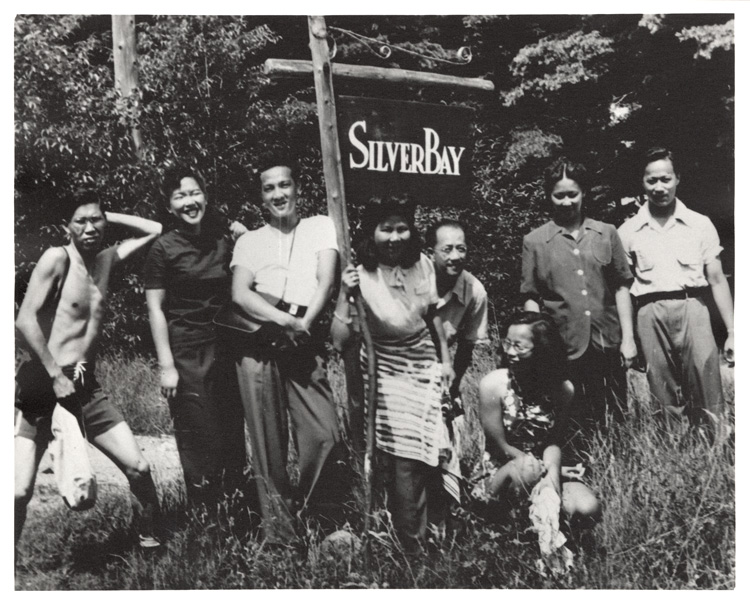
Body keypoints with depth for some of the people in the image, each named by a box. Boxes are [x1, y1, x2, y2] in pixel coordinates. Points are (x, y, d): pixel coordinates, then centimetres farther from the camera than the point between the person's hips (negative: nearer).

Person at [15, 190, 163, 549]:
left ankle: (150, 538, 24)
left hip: (86, 386, 6)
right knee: (20, 490, -13)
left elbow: (154, 230, 20)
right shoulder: (57, 258, -9)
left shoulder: (106, 260, 11)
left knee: (138, 468, 4)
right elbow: (26, 320, -17)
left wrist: (107, 216, 11)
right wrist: (56, 376, -17)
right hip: (43, 386, -6)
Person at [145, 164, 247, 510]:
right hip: (186, 352, -5)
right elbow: (155, 309, -6)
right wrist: (166, 365, -10)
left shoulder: (223, 244, 9)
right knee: (200, 440, -3)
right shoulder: (164, 249, -4)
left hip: (224, 348, 5)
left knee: (233, 435, 6)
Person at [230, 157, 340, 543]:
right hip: (258, 343, 1)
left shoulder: (320, 226, 18)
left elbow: (326, 280, 4)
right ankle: (277, 529, 8)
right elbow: (239, 293, 3)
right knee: (267, 440, -1)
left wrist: (303, 325, -11)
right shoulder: (249, 241, 18)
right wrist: (285, 321, -12)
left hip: (305, 342, -1)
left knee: (325, 435, -11)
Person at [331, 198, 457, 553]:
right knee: (407, 463, -9)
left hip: (427, 368, 5)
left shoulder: (421, 264, -4)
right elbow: (340, 341, -20)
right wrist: (344, 295, -29)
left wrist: (445, 359, 13)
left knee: (435, 455, 6)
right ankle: (412, 545, 9)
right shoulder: (361, 277, -17)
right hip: (389, 375, -4)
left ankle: (438, 533, 27)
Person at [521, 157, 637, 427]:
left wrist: (628, 337, 3)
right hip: (566, 349, -1)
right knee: (582, 427, 5)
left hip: (608, 344, 2)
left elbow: (621, 287, 8)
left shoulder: (607, 234, 8)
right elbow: (531, 297, 3)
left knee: (620, 420, 7)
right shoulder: (534, 241, 3)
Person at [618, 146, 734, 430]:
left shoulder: (700, 224, 8)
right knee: (665, 402, 3)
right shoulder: (628, 232, 9)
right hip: (650, 314, 1)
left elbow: (717, 280, 9)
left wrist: (732, 331, 3)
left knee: (708, 402, -7)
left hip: (692, 308, -1)